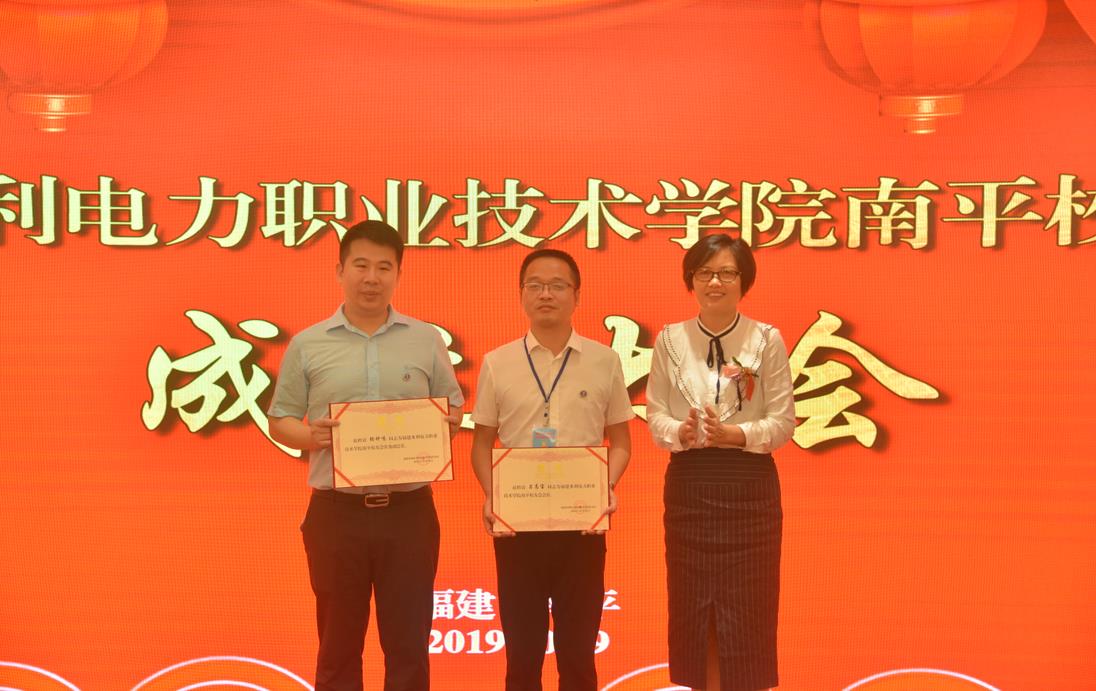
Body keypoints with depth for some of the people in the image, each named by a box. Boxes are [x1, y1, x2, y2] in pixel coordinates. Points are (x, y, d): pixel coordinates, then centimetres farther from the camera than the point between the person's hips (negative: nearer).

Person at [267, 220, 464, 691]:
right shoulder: (308, 344, 3)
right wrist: (310, 436, -15)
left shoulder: (426, 340, 6)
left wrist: (447, 424, -10)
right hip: (337, 511, -1)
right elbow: (279, 421, 6)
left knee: (408, 641, 7)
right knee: (338, 643, 8)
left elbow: (454, 409, 12)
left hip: (408, 510, 1)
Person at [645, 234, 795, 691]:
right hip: (688, 485, 2)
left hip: (749, 485, -2)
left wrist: (734, 434, -21)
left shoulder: (767, 340, -2)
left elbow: (783, 422, -5)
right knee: (693, 607, 6)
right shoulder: (669, 340, 4)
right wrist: (682, 432, -20)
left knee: (747, 609, 1)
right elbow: (655, 415, 1)